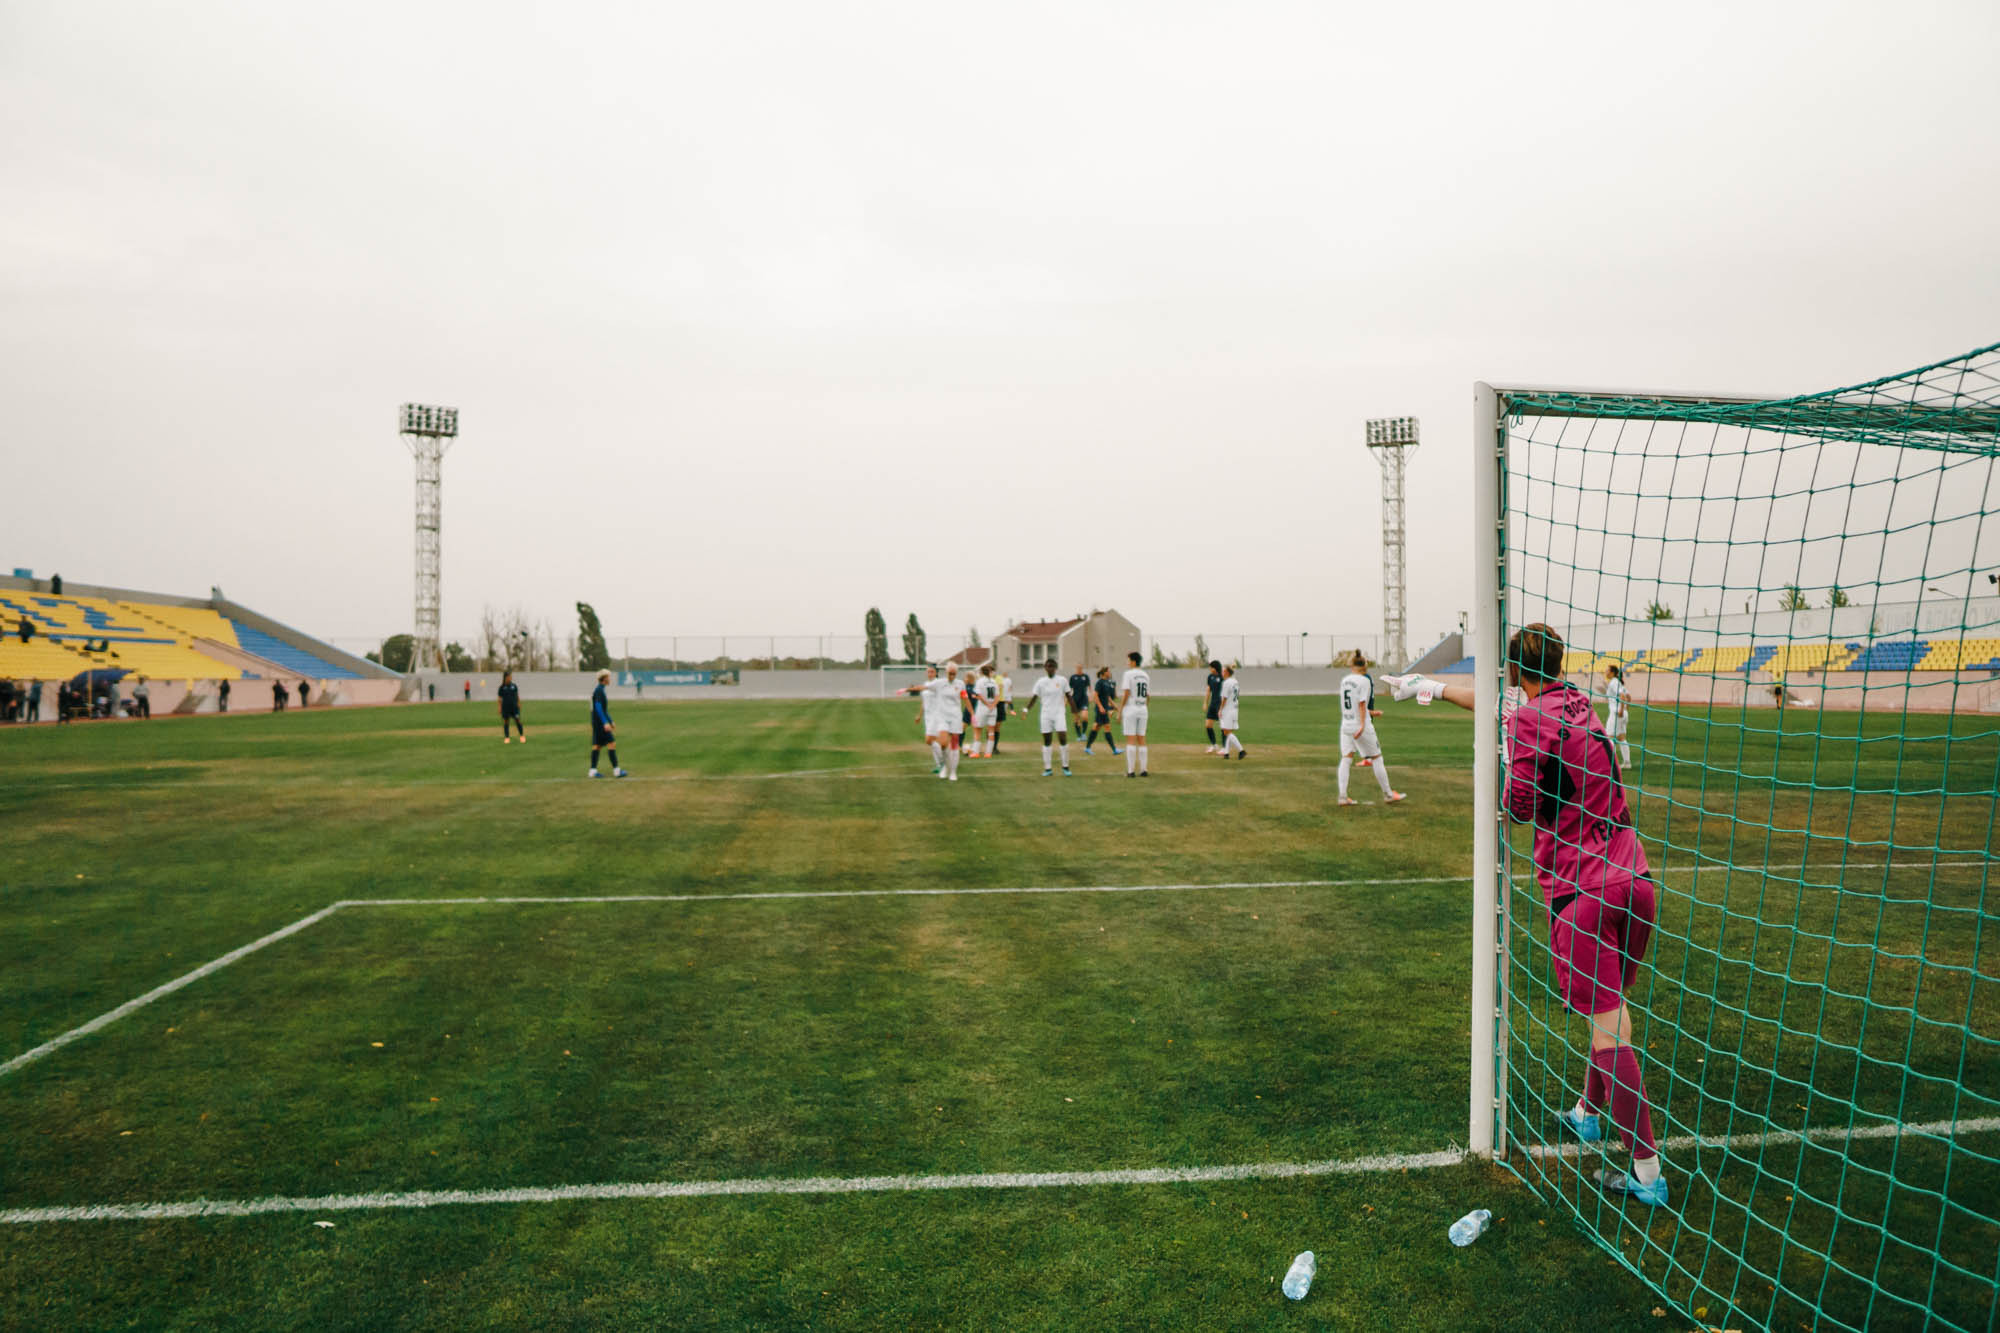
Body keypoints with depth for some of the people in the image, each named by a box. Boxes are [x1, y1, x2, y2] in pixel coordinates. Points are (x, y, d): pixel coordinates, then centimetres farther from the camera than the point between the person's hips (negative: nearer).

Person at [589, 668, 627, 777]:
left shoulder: (598, 690, 17)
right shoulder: (599, 690, -14)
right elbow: (598, 707, -22)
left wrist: (611, 722, 26)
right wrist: (605, 723, -27)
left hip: (596, 723, 10)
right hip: (600, 723, -10)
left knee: (597, 745, 8)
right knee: (612, 743, -8)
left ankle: (593, 771, 6)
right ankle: (616, 770, -8)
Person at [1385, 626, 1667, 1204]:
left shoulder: (1531, 720, -12)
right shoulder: (1578, 702, 12)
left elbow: (1521, 806, -7)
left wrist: (1512, 766, 10)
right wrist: (1432, 686, 37)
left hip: (1581, 891, -8)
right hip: (1634, 880, 8)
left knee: (1607, 1030, -2)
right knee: (1612, 1006, 22)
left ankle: (1647, 1173, 2)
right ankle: (1589, 1112, 42)